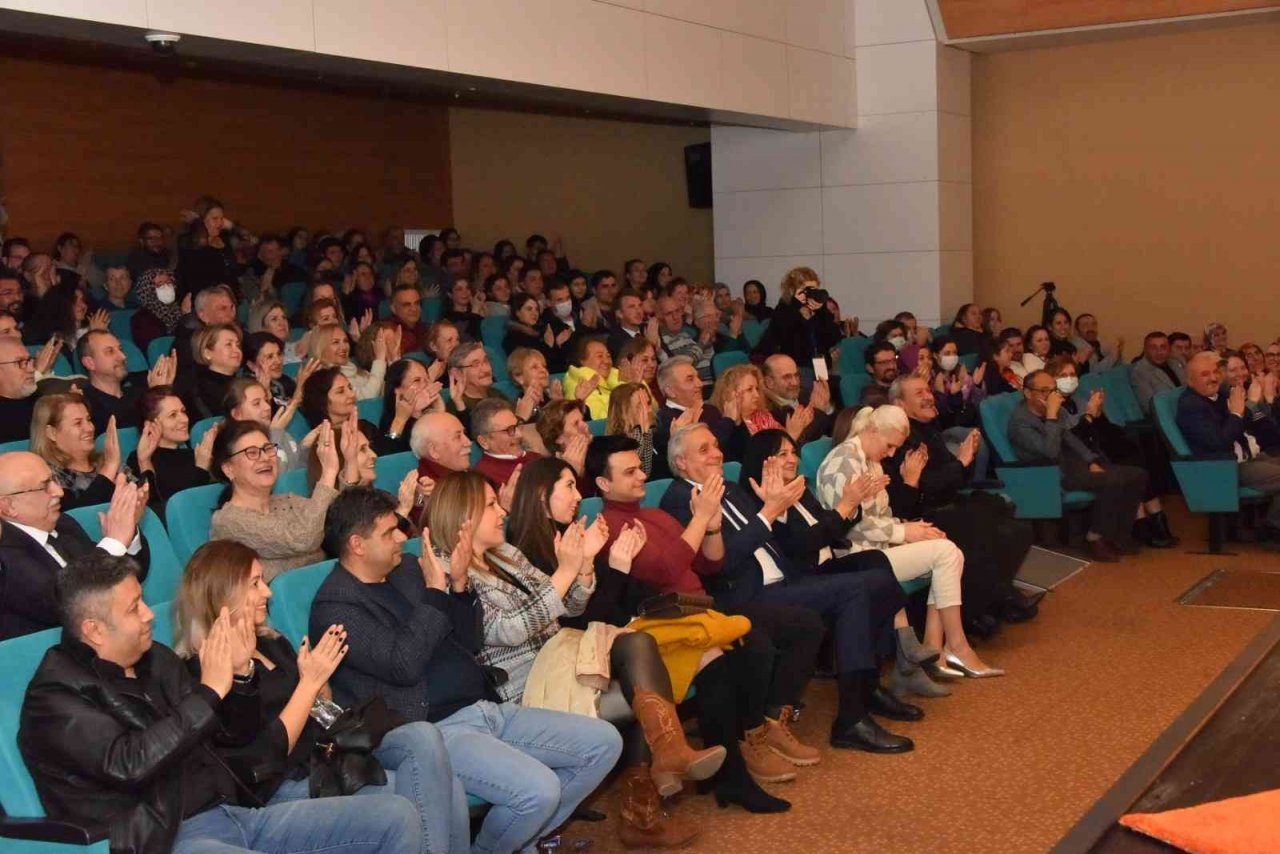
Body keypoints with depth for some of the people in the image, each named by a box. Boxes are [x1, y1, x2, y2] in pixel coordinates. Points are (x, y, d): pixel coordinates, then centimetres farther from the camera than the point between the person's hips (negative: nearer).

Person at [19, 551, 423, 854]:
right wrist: (209, 689, -19)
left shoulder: (155, 659, 14)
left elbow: (234, 735, 19)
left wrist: (240, 672, -1)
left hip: (231, 813, 8)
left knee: (395, 815, -3)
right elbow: (127, 764, -24)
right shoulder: (56, 696, -7)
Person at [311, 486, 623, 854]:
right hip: (434, 730, -8)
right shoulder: (335, 606, -9)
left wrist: (460, 585, -1)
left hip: (486, 709, 9)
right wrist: (435, 590, -18)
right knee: (539, 790, -29)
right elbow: (404, 665, -22)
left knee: (604, 742, 2)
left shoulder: (407, 569, 13)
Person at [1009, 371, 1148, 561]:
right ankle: (1095, 538, -13)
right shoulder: (1020, 422, -18)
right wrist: (1052, 415, -28)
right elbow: (1050, 451, -30)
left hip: (1074, 463, 9)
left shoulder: (1048, 412, 8)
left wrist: (1092, 462, 6)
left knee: (1138, 475, -2)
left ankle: (1119, 534, 7)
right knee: (1113, 481, -29)